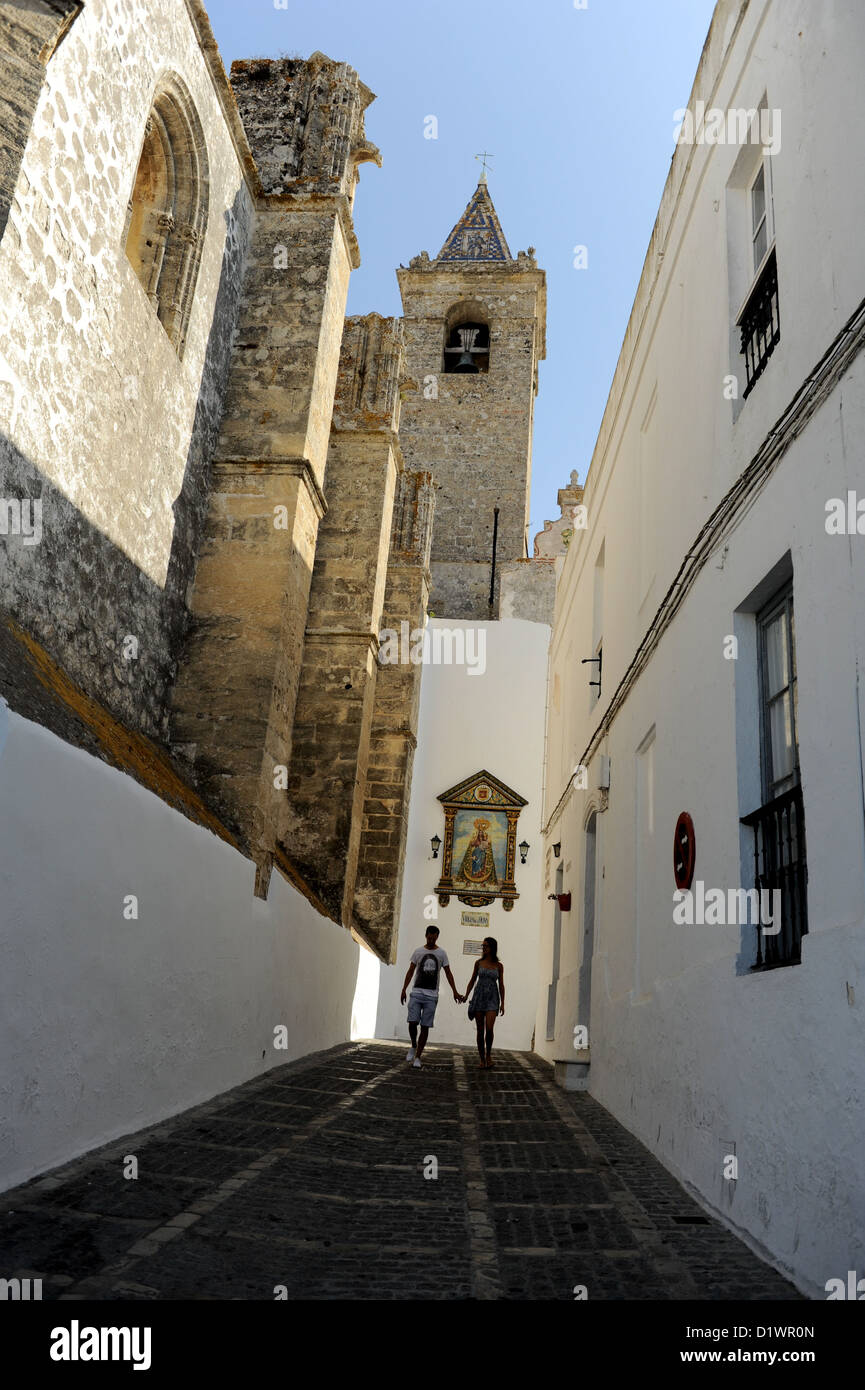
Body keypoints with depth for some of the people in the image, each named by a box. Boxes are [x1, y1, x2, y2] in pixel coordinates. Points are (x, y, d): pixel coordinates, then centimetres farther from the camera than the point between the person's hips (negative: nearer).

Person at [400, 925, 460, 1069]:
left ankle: (418, 1057, 5)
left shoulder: (442, 953, 6)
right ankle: (413, 1046, 13)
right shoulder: (418, 952, 7)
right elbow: (410, 972, 10)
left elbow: (448, 973, 6)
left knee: (425, 1026, -1)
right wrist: (403, 990, 3)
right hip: (416, 993, 0)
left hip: (431, 995, 0)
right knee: (412, 1022, -13)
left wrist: (455, 991, -3)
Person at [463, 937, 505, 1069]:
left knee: (489, 1028, -16)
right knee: (480, 1030, 1)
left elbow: (501, 985, 6)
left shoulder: (499, 966, 3)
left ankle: (488, 1053, 7)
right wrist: (466, 995, -2)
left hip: (492, 999, -1)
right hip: (478, 997, 1)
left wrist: (502, 1003, 1)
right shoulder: (478, 963, 5)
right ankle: (482, 1059, 12)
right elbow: (472, 981, 10)